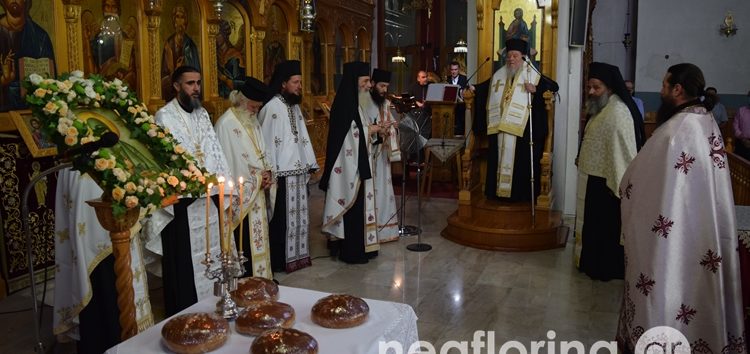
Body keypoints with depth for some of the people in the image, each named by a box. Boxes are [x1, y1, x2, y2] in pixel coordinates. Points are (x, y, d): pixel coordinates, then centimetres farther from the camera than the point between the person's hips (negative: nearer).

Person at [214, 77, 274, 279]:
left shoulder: (253, 121, 11)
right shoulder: (225, 124, -14)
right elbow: (227, 163, -17)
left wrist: (267, 172, -3)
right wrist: (256, 179, -14)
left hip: (258, 191, 8)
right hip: (241, 195, -8)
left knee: (259, 236, 14)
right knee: (244, 241, -1)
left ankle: (261, 277, 25)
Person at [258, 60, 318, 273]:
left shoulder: (295, 106, 12)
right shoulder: (272, 107, -13)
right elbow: (267, 142, -15)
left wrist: (310, 164, 12)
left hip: (298, 171, 8)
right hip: (282, 173, -8)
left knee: (298, 214, 13)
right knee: (282, 218, 0)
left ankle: (297, 255, 25)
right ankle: (281, 260, 11)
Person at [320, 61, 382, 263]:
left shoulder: (355, 103, 12)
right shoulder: (344, 105, -18)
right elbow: (348, 137, -21)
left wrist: (372, 129, 4)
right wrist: (370, 130, -9)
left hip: (358, 164, 10)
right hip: (349, 165, -10)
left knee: (359, 205, 15)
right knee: (352, 207, -1)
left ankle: (359, 247, 25)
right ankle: (351, 252, 10)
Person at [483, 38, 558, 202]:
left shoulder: (531, 75, -1)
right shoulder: (498, 75, 14)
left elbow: (554, 86, -6)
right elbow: (484, 89, 24)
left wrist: (536, 89, -20)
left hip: (521, 129, -5)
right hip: (499, 127, 5)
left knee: (520, 161, -3)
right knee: (498, 158, 8)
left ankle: (520, 193, 5)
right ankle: (497, 190, 16)